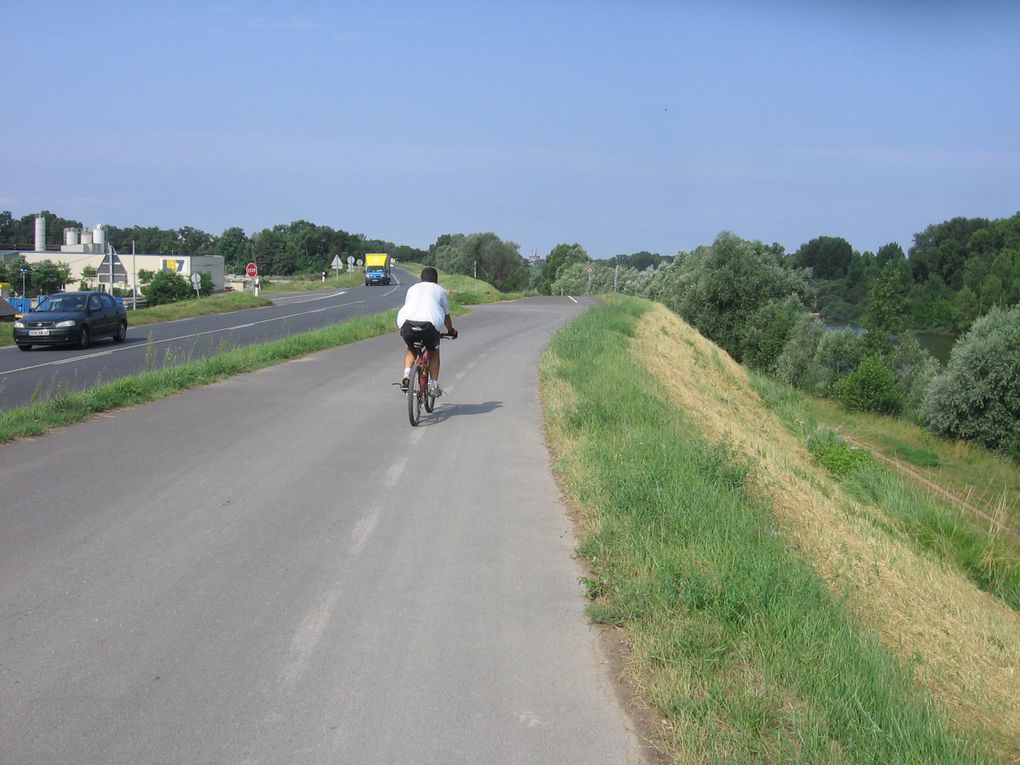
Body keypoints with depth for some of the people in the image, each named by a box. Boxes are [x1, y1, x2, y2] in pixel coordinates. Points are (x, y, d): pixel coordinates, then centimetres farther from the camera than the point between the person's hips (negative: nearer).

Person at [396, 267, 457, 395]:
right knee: (434, 352, 23)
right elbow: (446, 315, 28)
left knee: (410, 348, 31)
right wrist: (451, 331, 45)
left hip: (407, 323, 2)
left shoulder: (413, 288, 31)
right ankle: (433, 386, 18)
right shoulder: (440, 291, 25)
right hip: (429, 324, -2)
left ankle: (406, 376, 11)